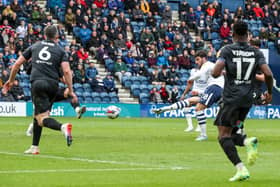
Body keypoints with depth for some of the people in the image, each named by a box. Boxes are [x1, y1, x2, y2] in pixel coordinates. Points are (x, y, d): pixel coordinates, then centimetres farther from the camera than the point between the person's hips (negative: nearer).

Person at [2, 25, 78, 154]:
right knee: (38, 115, 17)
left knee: (42, 118, -11)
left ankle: (63, 127, -40)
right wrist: (70, 90, 0)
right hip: (52, 85, 2)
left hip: (37, 83, -2)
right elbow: (66, 71, -1)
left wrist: (11, 80, 31)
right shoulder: (60, 51, 13)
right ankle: (34, 147, 17)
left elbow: (17, 64, 18)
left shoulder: (35, 46, 18)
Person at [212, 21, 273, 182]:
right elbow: (268, 74, -7)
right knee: (230, 134, 18)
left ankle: (241, 169, -19)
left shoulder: (227, 50, -5)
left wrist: (220, 72, 9)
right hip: (248, 99, 5)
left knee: (224, 135, -1)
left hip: (231, 98, -5)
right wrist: (270, 92, 10)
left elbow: (215, 73, -15)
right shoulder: (256, 52, 4)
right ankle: (248, 141, -15)